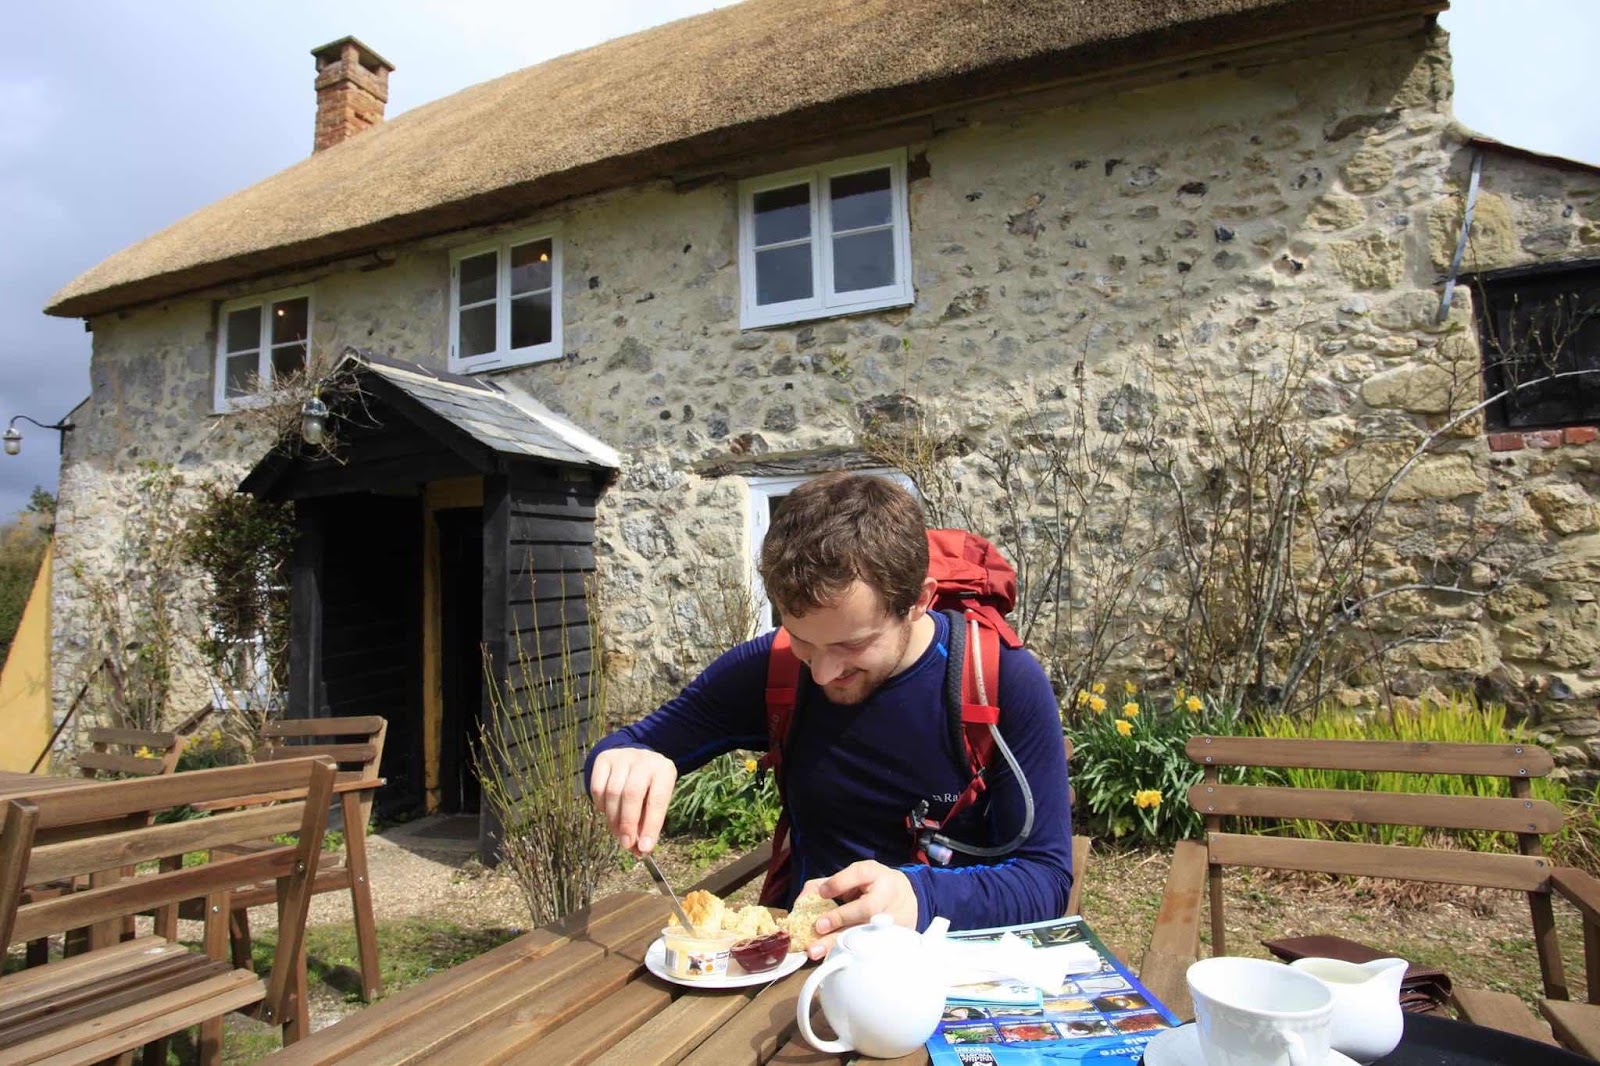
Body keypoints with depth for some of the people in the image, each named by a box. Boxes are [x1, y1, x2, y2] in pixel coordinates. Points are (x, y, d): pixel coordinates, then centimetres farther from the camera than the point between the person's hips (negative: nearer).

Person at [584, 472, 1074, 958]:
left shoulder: (1006, 683, -13)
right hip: (806, 956, 2)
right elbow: (621, 750, 2)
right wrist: (624, 764, -22)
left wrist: (919, 898, -30)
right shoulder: (770, 669, -6)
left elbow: (1047, 879, -12)